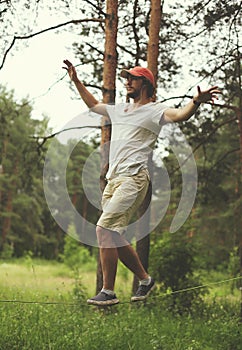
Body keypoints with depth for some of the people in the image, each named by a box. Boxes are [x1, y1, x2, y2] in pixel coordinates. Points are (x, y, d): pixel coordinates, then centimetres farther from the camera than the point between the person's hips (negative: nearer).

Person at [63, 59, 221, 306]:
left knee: (104, 228, -18)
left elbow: (179, 115, -20)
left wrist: (196, 102, -39)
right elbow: (93, 105, 41)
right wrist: (76, 80, 39)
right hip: (113, 180, 9)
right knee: (115, 237, 8)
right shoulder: (119, 110, 23)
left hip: (133, 179, -8)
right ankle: (145, 279, 23)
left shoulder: (154, 111, 0)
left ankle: (108, 292, -14)